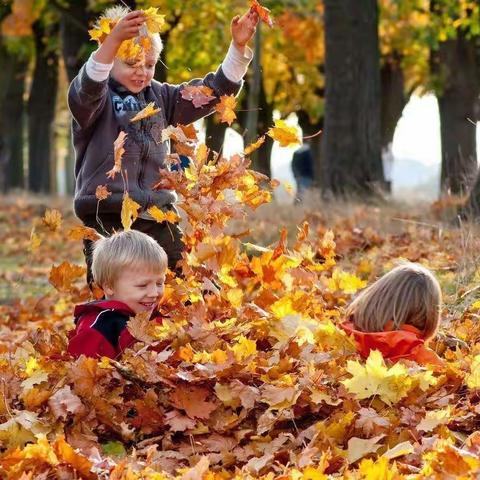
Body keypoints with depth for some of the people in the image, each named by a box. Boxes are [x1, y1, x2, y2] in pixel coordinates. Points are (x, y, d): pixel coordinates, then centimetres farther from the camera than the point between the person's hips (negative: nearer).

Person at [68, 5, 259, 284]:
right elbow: (88, 87, -26)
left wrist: (238, 47, -2)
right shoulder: (95, 98, -2)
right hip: (107, 219, -6)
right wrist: (114, 39, -43)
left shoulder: (159, 97, 16)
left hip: (158, 218, 6)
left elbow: (215, 91, 13)